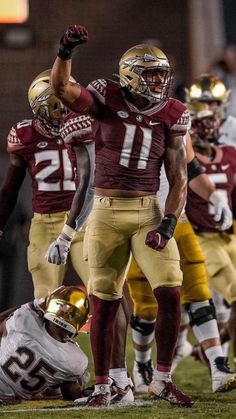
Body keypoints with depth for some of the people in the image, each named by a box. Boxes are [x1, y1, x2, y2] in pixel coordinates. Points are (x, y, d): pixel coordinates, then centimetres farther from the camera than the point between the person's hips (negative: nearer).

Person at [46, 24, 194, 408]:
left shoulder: (171, 116, 0)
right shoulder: (107, 100, -5)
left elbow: (178, 178, 1)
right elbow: (61, 89, -22)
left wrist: (167, 224, -10)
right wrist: (66, 51, -39)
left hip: (148, 212, 1)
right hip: (106, 213, -1)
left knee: (170, 293, -10)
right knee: (104, 302, 4)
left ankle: (163, 380, 7)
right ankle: (102, 387, 16)